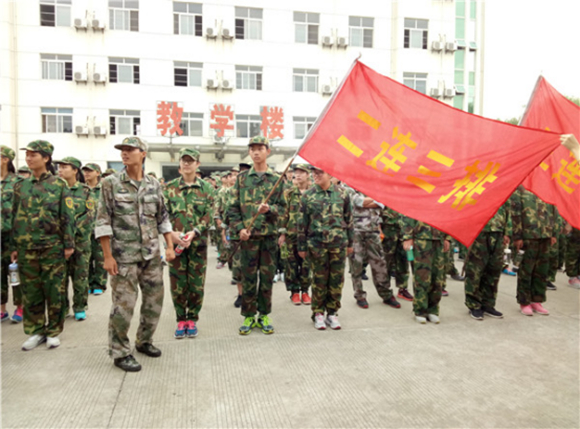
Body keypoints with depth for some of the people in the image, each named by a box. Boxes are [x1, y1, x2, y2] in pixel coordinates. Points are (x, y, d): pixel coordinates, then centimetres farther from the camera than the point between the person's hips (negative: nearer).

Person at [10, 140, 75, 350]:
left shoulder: (59, 185, -1)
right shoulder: (20, 186, 9)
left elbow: (68, 217, -3)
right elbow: (15, 218, 13)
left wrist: (68, 244, -8)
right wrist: (14, 246, 10)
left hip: (52, 246, -3)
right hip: (27, 247, 4)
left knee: (54, 292, 4)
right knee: (30, 292, 9)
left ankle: (53, 331, 17)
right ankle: (35, 331, 22)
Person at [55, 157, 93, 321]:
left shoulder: (85, 191, 1)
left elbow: (88, 215, -5)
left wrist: (73, 230, -16)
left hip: (80, 240, -2)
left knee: (80, 276, 4)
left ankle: (80, 308, 16)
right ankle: (62, 307, 20)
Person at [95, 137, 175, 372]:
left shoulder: (154, 185, 6)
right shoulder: (111, 183, -4)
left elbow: (163, 218, 12)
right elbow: (103, 222, -6)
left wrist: (170, 246, 5)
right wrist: (108, 256, -11)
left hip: (152, 255, 4)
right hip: (124, 255, -4)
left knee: (154, 300, 11)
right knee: (123, 305, 0)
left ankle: (144, 341, 31)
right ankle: (120, 352, 17)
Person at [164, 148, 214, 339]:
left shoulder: (206, 188, 3)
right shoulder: (170, 187, 5)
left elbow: (209, 216, -3)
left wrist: (194, 232, -17)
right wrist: (172, 232, -17)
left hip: (198, 242, 0)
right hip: (175, 242, 1)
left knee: (196, 283, 6)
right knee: (177, 283, 6)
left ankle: (192, 319, 22)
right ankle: (181, 320, 21)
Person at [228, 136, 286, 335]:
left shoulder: (276, 179, 6)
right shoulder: (242, 178, 7)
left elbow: (282, 206, 4)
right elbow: (233, 207, 5)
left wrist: (269, 209, -17)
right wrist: (239, 229, -7)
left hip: (269, 234, 0)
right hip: (247, 235, 0)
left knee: (267, 277, 8)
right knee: (248, 278, 5)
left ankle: (264, 315, 22)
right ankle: (248, 316, 19)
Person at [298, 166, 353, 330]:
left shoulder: (342, 193, 4)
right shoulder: (308, 196, 2)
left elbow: (349, 218, 10)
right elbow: (302, 223, 4)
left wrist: (350, 242, 9)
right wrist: (302, 247, 2)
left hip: (339, 243, 1)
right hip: (316, 244, -1)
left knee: (337, 279, 7)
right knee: (319, 279, 6)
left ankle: (332, 313, 21)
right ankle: (318, 313, 21)